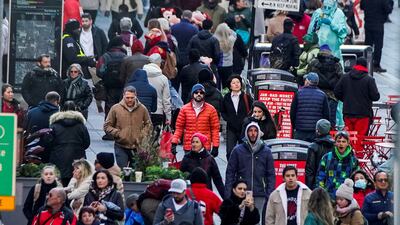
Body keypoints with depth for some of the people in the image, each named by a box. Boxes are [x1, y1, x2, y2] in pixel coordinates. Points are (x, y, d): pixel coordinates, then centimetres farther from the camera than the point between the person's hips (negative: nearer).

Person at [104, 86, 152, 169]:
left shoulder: (142, 109, 2)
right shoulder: (115, 108, -2)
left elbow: (148, 124, 13)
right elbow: (107, 126, 3)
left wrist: (142, 135, -4)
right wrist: (118, 134, -11)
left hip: (138, 147, 1)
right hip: (121, 147, -1)